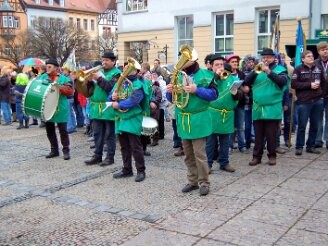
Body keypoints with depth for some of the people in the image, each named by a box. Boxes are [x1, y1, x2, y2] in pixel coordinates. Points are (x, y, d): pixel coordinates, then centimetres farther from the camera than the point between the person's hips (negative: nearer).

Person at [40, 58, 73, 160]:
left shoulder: (63, 78, -3)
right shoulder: (43, 77, 10)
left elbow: (70, 90, -12)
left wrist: (57, 86, -22)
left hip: (60, 109, -5)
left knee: (63, 130, -1)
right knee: (49, 130, 12)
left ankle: (66, 150, 6)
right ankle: (54, 150, 23)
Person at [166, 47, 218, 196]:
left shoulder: (204, 75, -7)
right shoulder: (178, 76, 8)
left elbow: (214, 94, -12)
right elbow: (172, 98, 12)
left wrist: (196, 90, -23)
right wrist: (169, 91, -10)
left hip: (198, 120, -5)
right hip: (183, 120, 5)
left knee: (199, 153, -4)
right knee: (188, 154, 12)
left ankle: (204, 183, 9)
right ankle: (192, 181, 25)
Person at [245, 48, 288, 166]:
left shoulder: (280, 69, 4)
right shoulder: (258, 69, 12)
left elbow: (283, 81, -15)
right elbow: (247, 82, 0)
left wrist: (269, 72, -24)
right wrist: (255, 71, -16)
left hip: (273, 108, -2)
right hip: (258, 108, 3)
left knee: (271, 135, 3)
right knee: (258, 135, 7)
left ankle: (272, 156, 16)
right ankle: (257, 156, 14)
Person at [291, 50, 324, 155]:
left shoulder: (318, 69, 12)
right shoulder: (298, 70, -2)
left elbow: (323, 83, 22)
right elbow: (294, 84, -12)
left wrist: (321, 93, 8)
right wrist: (309, 85, -14)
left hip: (317, 101, 5)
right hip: (304, 102, -5)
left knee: (314, 126, 9)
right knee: (302, 126, -1)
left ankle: (311, 146, 20)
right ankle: (299, 147, 9)